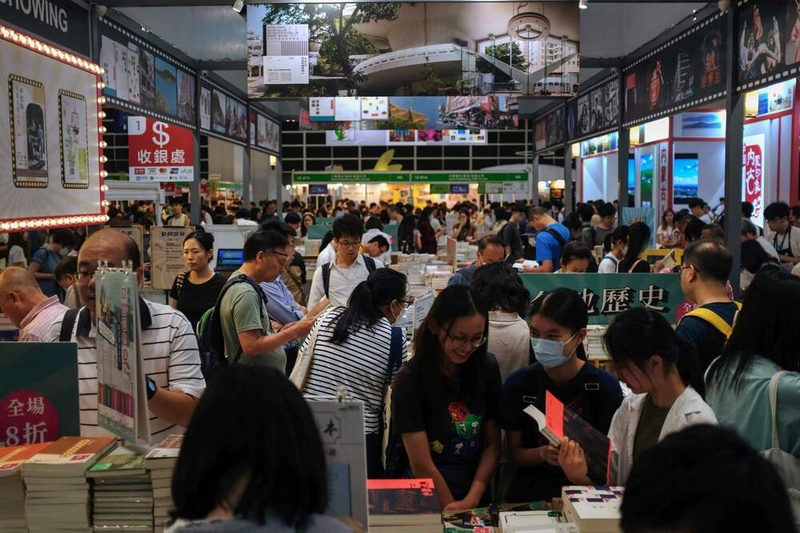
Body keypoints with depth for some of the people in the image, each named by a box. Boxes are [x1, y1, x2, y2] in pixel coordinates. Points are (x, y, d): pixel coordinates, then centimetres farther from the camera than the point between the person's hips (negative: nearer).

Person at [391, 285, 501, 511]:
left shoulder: (487, 368, 2)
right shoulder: (410, 379, -9)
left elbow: (493, 445, 4)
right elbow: (422, 465, -10)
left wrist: (471, 501, -6)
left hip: (478, 495, 3)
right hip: (429, 503, -3)